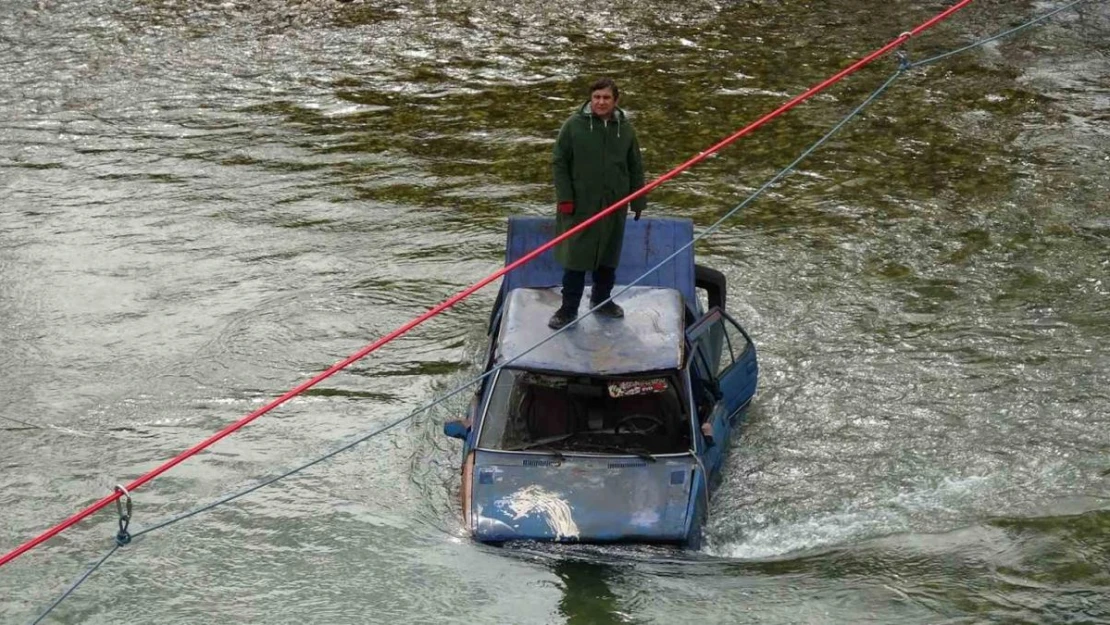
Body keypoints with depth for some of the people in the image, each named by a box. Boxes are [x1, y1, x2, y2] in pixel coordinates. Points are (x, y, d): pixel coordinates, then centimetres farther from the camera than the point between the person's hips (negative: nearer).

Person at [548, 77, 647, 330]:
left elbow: (635, 168, 11)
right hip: (580, 205, -3)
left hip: (614, 205, 3)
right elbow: (559, 162, -4)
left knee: (609, 257, 15)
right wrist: (564, 198, -10)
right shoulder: (574, 125, -8)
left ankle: (601, 299, 33)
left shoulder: (625, 129, 2)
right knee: (576, 257, 0)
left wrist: (638, 202, 10)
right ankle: (568, 309, 9)